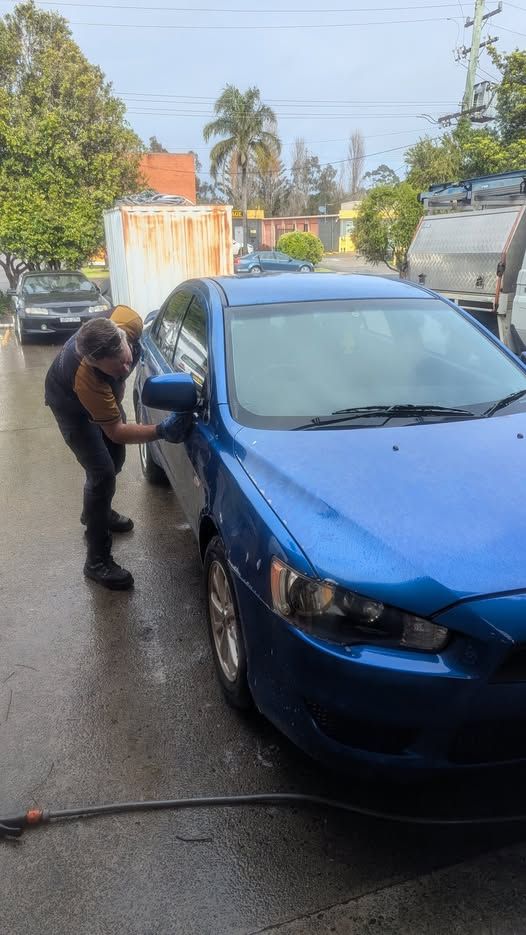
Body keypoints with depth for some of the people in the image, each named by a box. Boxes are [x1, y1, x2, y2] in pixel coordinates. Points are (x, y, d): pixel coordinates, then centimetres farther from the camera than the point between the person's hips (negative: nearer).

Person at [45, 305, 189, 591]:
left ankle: (95, 513, 47)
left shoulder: (129, 322, -36)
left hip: (105, 393, 7)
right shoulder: (86, 379, -48)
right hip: (71, 404, -6)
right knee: (102, 473, -15)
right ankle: (97, 561, -4)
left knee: (116, 459, 18)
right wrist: (161, 431, -54)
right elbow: (116, 431, -39)